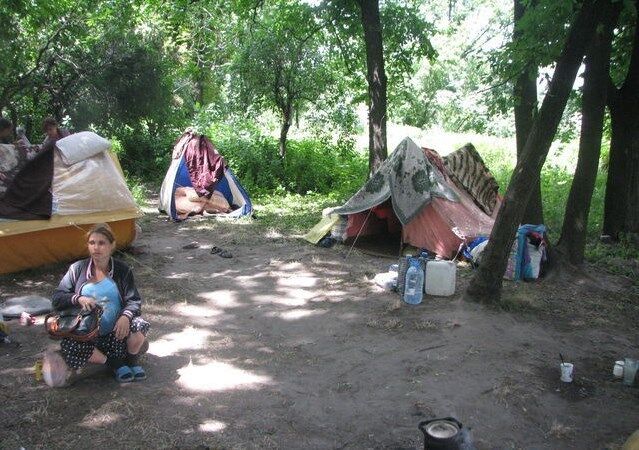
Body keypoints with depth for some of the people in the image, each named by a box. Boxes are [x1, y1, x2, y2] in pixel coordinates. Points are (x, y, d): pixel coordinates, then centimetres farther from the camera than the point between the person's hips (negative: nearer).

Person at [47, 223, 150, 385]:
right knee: (67, 347, -31)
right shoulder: (77, 269, 2)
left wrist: (126, 316, -26)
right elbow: (56, 298, 1)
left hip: (116, 333, 0)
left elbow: (134, 300, -3)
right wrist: (78, 299, -20)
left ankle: (131, 360, 3)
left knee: (140, 324, -31)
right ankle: (113, 362, -5)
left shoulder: (122, 270, 1)